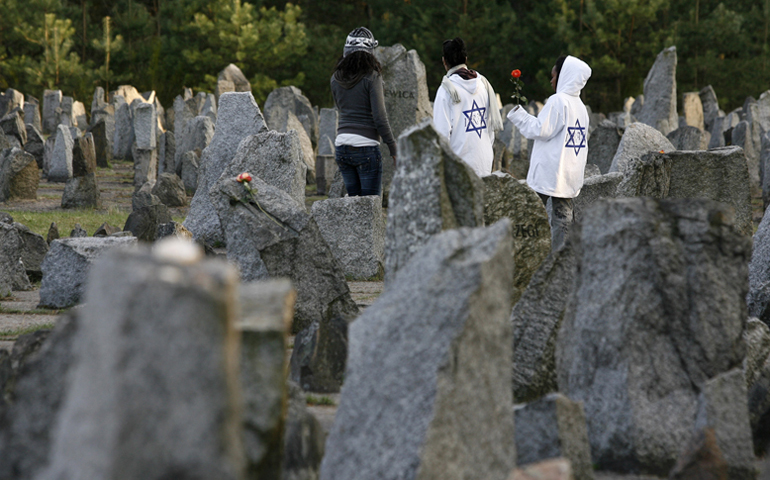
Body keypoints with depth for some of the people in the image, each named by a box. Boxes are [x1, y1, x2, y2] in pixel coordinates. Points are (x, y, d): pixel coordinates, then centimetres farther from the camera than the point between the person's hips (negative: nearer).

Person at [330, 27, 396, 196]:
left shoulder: (336, 79, 7)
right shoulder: (371, 77, -10)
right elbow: (379, 117, -13)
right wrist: (393, 148, -6)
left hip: (342, 145, 5)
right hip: (366, 145, -5)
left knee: (353, 197, 14)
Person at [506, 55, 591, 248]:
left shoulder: (557, 101, -12)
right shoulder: (580, 106, 13)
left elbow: (541, 130, -14)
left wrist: (519, 114, -3)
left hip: (548, 173, -8)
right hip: (571, 174, 8)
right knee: (562, 217, 6)